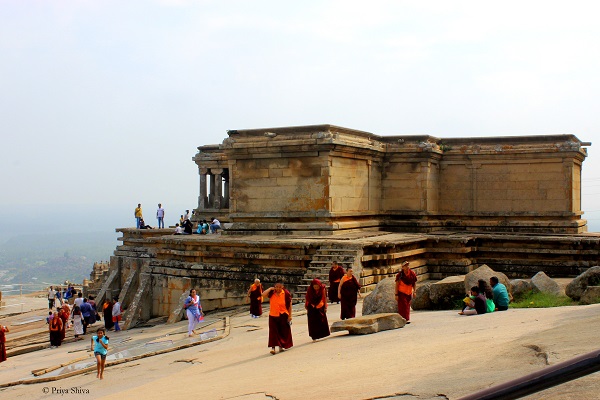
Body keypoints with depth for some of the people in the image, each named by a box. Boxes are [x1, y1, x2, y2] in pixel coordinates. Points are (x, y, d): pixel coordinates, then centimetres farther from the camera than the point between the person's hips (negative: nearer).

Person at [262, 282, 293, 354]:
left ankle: (281, 346, 28)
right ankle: (273, 347, -4)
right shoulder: (272, 293, -2)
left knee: (283, 332, 11)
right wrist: (270, 289, -16)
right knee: (273, 332, -4)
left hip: (283, 316, -1)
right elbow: (263, 295, -15)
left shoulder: (286, 293, -9)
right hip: (273, 316, 1)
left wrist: (290, 315, -5)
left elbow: (290, 305, -3)